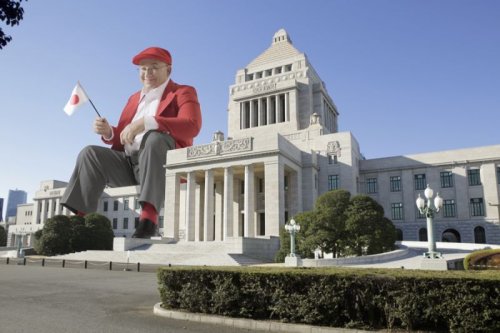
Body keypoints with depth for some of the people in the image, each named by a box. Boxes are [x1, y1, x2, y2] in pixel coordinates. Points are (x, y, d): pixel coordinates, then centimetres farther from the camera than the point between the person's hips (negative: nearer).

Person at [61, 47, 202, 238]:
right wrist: (108, 132, -1)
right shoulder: (135, 98, 26)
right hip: (128, 163, 6)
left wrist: (145, 123, -25)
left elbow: (192, 125, -17)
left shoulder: (183, 93, 6)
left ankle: (149, 217, -43)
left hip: (164, 164, -6)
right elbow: (121, 140, 24)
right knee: (90, 154, -11)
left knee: (155, 137, -34)